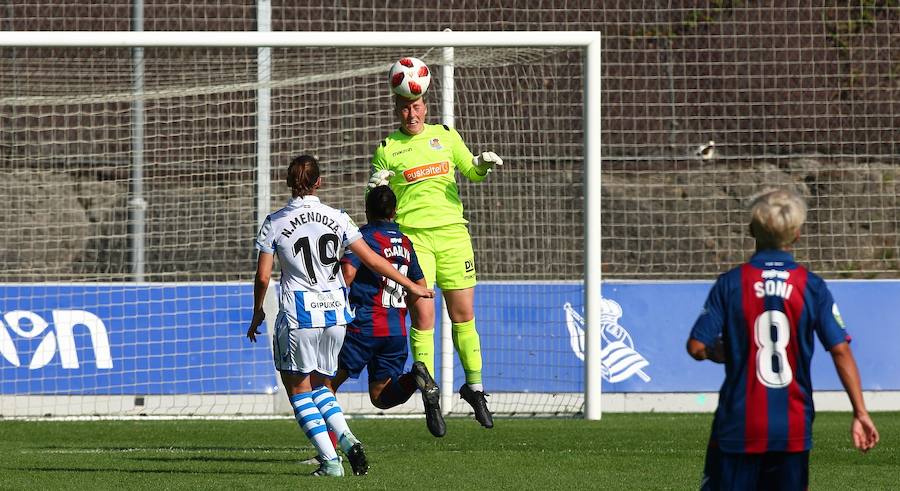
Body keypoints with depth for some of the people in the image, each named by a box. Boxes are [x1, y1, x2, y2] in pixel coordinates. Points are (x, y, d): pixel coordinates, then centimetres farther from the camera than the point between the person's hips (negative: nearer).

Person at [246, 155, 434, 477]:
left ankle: (330, 459, -3)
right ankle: (347, 439, -2)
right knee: (317, 385, 21)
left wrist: (257, 314, 13)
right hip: (334, 315, 4)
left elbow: (262, 277, -4)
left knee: (299, 389, 8)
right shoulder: (337, 219, 0)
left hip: (298, 317, -4)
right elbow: (372, 260, 2)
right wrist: (411, 286, 13)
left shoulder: (275, 223, -6)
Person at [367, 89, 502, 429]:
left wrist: (483, 166, -3)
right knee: (422, 315, -10)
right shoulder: (387, 149, 6)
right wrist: (376, 187, -13)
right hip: (411, 233, -2)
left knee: (463, 314, 4)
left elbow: (471, 172, 19)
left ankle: (474, 386, 18)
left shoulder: (445, 136, 12)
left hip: (451, 231, 2)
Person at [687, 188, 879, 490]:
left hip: (739, 424, -1)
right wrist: (860, 413, -1)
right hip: (793, 429, 1)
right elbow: (841, 351, -5)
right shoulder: (812, 287, -2)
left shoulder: (730, 284, -4)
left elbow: (697, 347, -6)